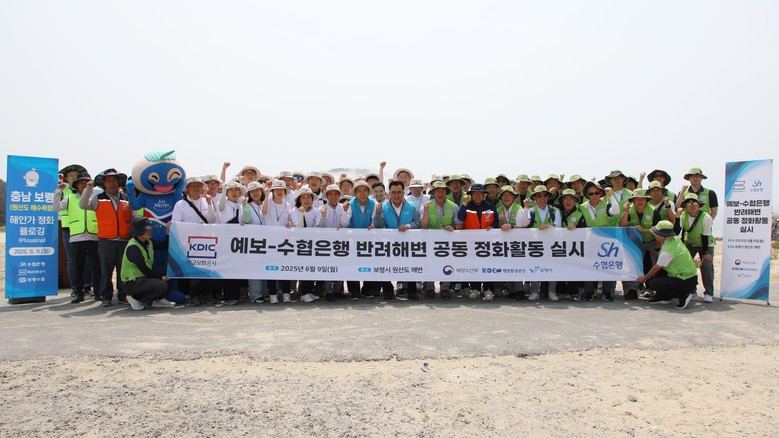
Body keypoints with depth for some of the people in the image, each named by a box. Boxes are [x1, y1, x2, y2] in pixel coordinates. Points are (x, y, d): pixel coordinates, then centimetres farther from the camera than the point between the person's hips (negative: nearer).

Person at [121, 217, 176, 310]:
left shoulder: (148, 242, 6)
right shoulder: (133, 247, -20)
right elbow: (144, 270, -21)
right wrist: (160, 277, -13)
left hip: (144, 277, 9)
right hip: (132, 283, -9)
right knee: (162, 286, -28)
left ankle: (159, 299, 5)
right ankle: (135, 299, -7)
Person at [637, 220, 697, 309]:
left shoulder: (667, 251, -23)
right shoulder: (675, 239, 0)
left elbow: (656, 268, -9)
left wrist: (644, 278, 8)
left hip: (686, 282, -9)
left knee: (652, 283, -10)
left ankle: (683, 296, -8)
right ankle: (663, 297, 21)